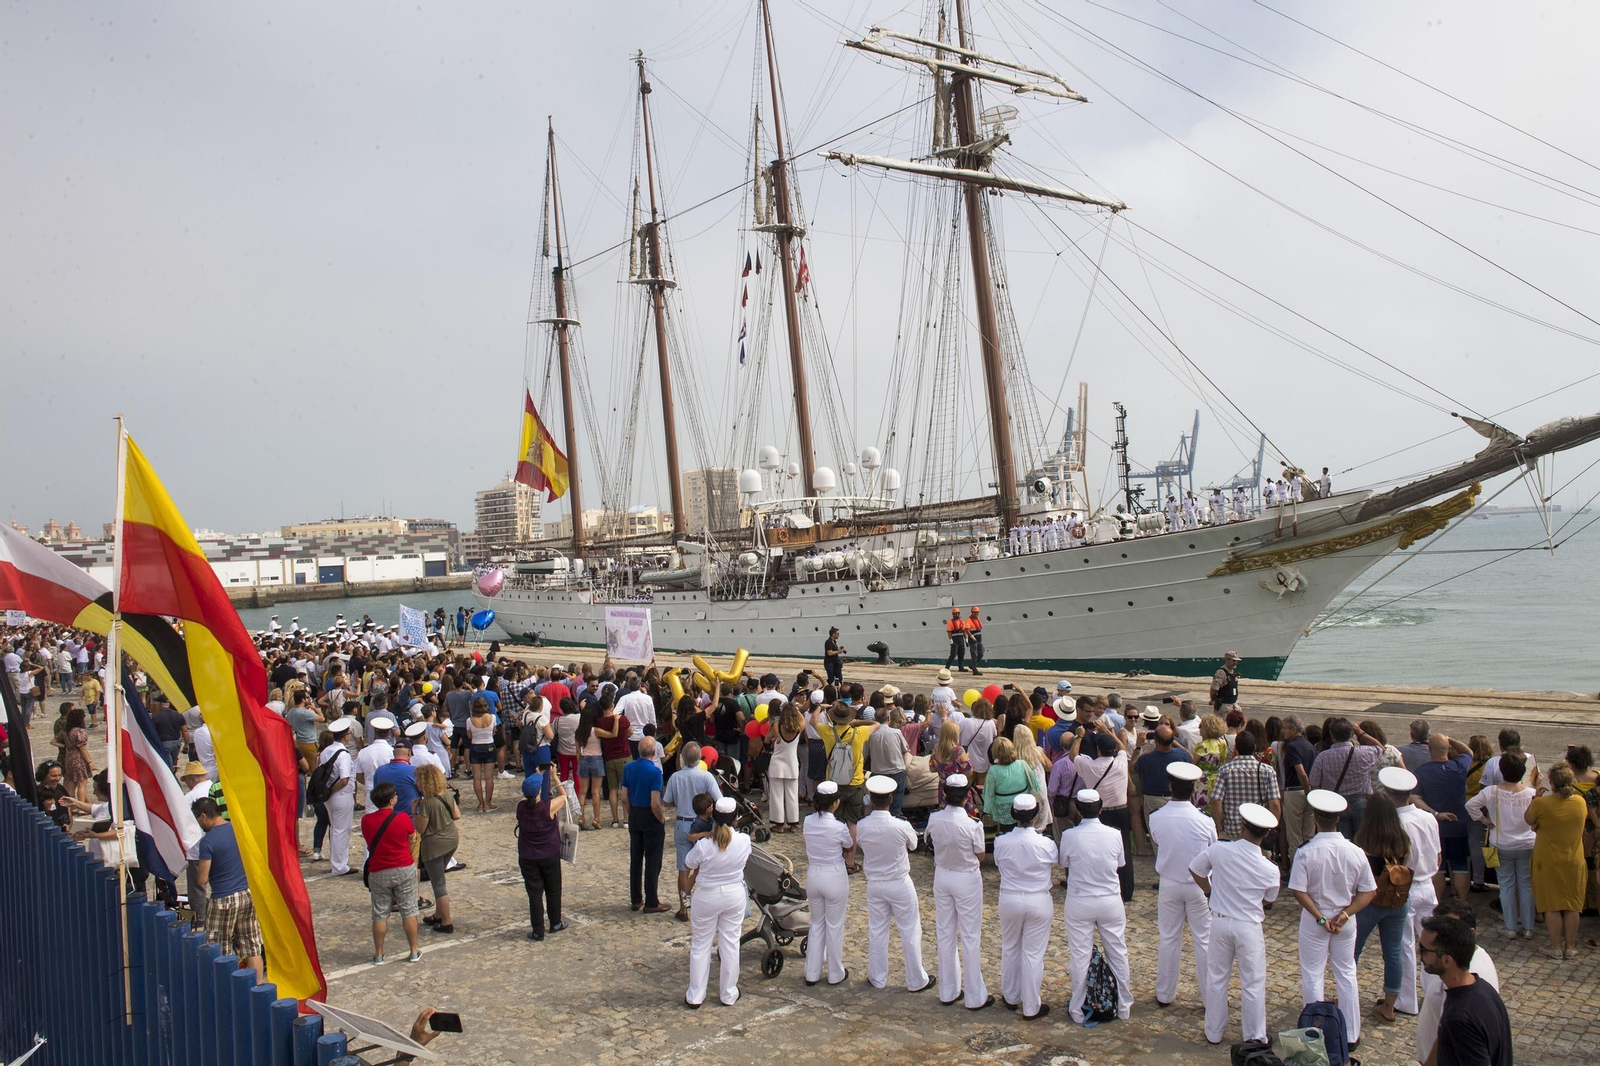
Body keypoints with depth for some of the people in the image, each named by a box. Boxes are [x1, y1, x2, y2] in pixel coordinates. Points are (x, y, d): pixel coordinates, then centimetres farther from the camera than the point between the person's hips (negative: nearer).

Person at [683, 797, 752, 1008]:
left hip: (707, 897, -2)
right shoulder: (744, 841, -16)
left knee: (700, 945, 12)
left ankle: (695, 996, 22)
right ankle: (729, 994, 26)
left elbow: (688, 865, -6)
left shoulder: (704, 846, -24)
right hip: (735, 894, 2)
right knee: (730, 944, 16)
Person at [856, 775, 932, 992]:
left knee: (876, 931, 16)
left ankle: (878, 978, 28)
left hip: (874, 885, 3)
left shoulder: (861, 826, -16)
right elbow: (913, 844, -3)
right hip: (900, 884, -3)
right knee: (910, 932, 11)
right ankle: (916, 980, 22)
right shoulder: (901, 826, -23)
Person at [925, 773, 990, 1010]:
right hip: (967, 880, -4)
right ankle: (975, 997, 16)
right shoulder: (972, 825, -23)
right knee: (970, 937, 8)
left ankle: (947, 992, 26)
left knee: (945, 934, 16)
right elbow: (980, 854, -9)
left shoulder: (934, 819, -12)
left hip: (942, 877, 4)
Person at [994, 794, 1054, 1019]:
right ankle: (1031, 1007, 18)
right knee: (1033, 954, 9)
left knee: (1010, 949, 20)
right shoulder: (1046, 844, -17)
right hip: (1039, 902, -2)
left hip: (1009, 900, 2)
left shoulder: (1001, 842, -14)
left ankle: (1011, 998, 36)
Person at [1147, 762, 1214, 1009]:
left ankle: (1165, 994, 23)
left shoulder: (1156, 818, -14)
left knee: (1169, 939, 13)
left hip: (1169, 884, 2)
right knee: (1204, 940, 11)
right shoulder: (1204, 821, -18)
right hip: (1199, 885, -2)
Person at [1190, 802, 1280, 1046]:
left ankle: (1214, 1033, 27)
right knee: (1253, 985, 12)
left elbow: (1194, 869, 2)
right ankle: (1255, 1038, 21)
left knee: (1216, 979, 17)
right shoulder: (1270, 870, -14)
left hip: (1220, 922, 2)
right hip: (1249, 927, -2)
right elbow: (1269, 899, 5)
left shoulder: (1220, 850, -14)